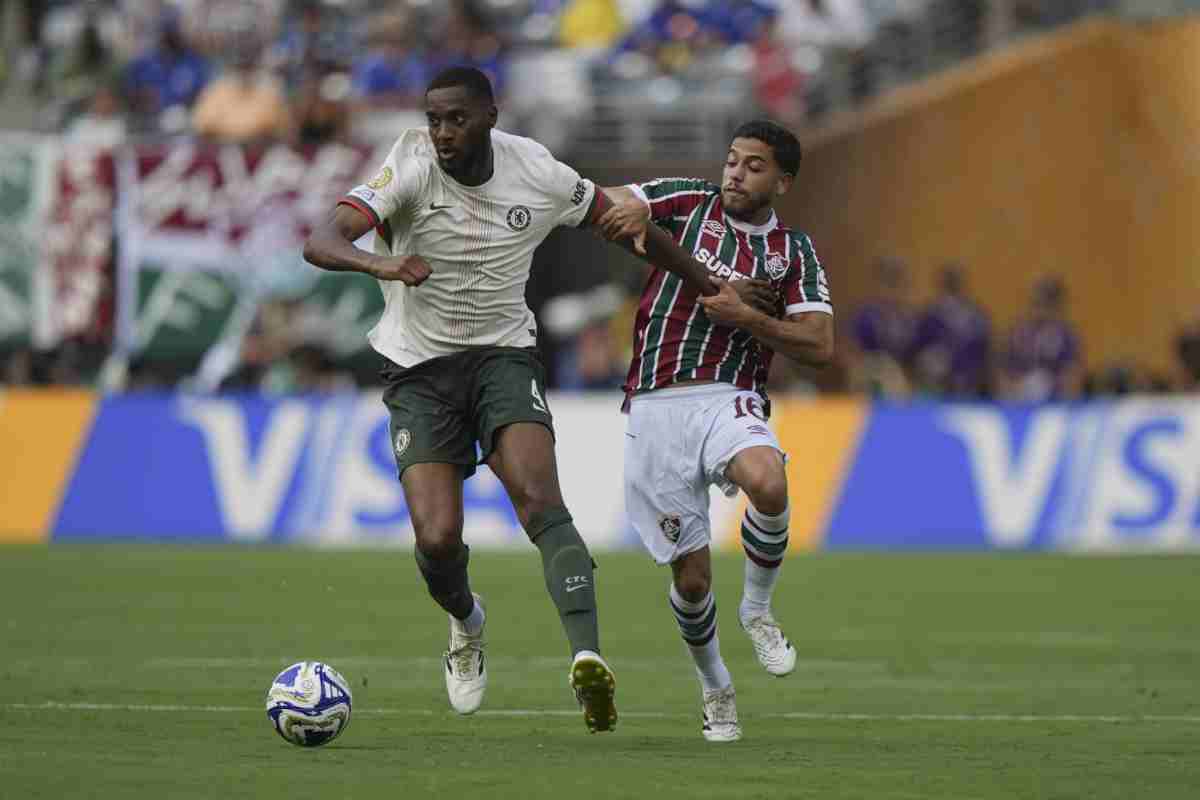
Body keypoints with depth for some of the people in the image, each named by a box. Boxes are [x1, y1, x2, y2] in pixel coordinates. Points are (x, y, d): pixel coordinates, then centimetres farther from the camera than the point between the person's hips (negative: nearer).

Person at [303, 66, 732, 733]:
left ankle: (588, 658, -39)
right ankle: (466, 623, 24)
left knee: (539, 499, -26)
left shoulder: (538, 173, -6)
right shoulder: (410, 168, -14)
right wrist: (380, 263, -48)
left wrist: (713, 288, 18)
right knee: (437, 539, -13)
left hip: (504, 353, 0)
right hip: (420, 369, 0)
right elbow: (321, 243, -26)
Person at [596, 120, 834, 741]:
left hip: (729, 401, 0)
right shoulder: (688, 204, 8)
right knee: (691, 574, -2)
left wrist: (745, 316, -10)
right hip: (655, 408, 0)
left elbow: (818, 346, 1)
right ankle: (714, 687, 26)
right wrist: (633, 213, -14)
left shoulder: (793, 252, 9)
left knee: (768, 483, -35)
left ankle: (757, 610, -8)